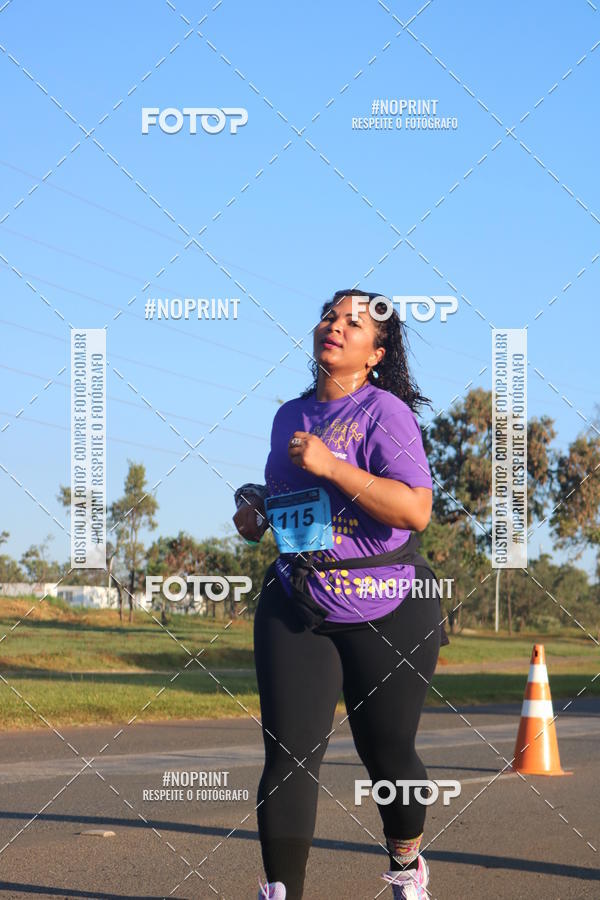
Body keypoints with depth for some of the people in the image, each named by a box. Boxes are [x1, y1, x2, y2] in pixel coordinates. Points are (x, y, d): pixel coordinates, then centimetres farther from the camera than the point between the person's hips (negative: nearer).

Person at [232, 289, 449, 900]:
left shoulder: (384, 412, -9)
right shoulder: (290, 416, 12)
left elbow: (415, 511, -22)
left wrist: (333, 466, -25)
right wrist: (255, 512, 7)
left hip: (387, 613, -4)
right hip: (295, 607, 5)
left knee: (387, 754, 7)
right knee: (289, 754, -9)